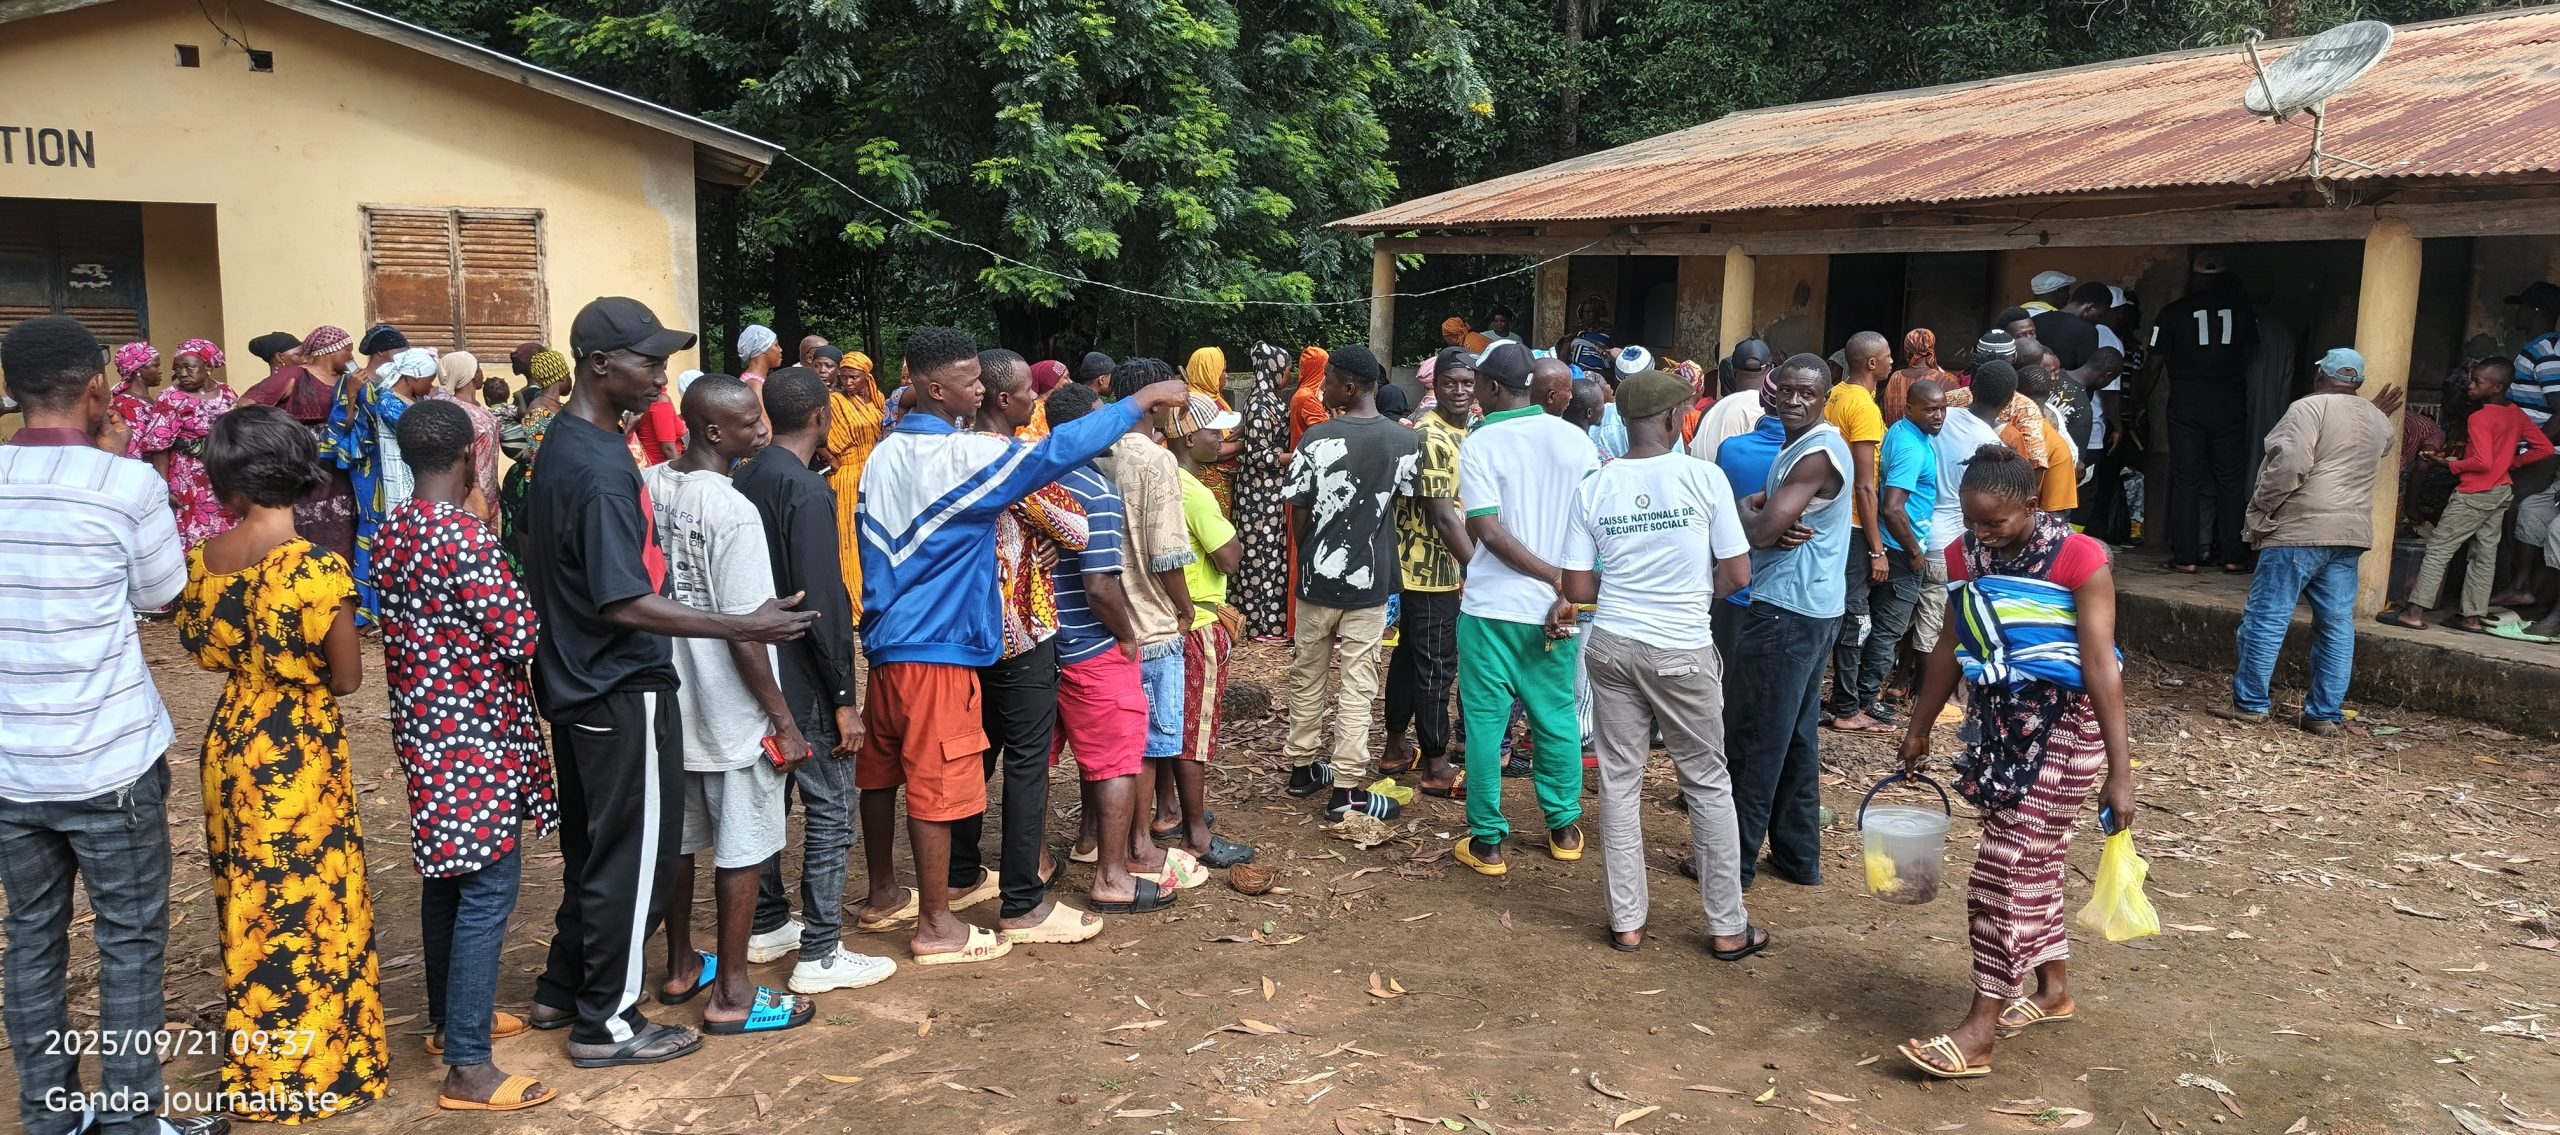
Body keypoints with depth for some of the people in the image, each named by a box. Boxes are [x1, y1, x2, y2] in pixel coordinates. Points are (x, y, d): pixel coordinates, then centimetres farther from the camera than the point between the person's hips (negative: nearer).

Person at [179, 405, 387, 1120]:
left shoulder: (200, 562, -4)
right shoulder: (318, 568, -22)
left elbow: (204, 650, 11)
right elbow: (348, 678, -14)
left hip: (228, 747, 6)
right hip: (299, 757, -6)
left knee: (250, 905, 19)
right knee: (307, 903, 7)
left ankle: (256, 1071, 34)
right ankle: (311, 1071, 19)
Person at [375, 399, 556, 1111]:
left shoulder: (394, 529, 6)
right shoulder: (465, 535, -21)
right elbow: (518, 636, -20)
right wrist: (523, 594, -1)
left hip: (423, 725, 9)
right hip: (474, 733, -9)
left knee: (447, 875, 20)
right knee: (487, 891, -5)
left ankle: (448, 1019, 34)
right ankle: (468, 1068, -2)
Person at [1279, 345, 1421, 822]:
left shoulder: (1316, 439, -11)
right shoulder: (1405, 441, -7)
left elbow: (1298, 512, -5)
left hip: (1318, 575, 0)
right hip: (1370, 580, 0)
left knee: (1307, 675, 16)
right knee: (1358, 683, 4)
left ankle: (1303, 767, 28)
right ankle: (1347, 788, 5)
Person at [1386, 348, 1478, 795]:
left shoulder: (1464, 433, 12)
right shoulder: (1431, 438, -18)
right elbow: (1442, 515, -24)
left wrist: (1473, 564, 14)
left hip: (1447, 567, 9)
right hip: (1430, 567, -9)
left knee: (1410, 657, 17)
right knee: (1435, 666, -2)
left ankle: (1397, 747, 28)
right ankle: (1435, 765, 7)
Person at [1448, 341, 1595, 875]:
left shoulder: (1480, 443, -8)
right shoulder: (1575, 439, 1)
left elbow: (1489, 532, -16)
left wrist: (1556, 580, -13)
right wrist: (1568, 591, -5)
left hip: (1491, 606, -3)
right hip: (1554, 608, 3)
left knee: (1485, 722, 6)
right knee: (1556, 718, 16)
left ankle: (1487, 841, 12)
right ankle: (1564, 827, 26)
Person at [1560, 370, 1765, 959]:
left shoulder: (1594, 486, 0)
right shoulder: (1703, 477, -7)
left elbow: (1578, 589, 0)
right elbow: (1737, 574, -4)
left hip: (1612, 646, 3)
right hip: (1683, 651, -2)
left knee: (1619, 781, 11)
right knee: (1708, 783, 11)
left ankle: (1626, 921, 19)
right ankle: (1727, 928, 19)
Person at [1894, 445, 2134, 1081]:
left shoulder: (2078, 560, -17)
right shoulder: (1965, 554, 1)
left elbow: (2101, 667, -18)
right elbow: (1951, 647, 12)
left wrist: (2119, 773, -18)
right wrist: (1919, 730, 18)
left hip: (2063, 725, -6)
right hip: (1998, 718, 6)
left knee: (2008, 865, -7)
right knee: (2033, 859, 16)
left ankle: (1979, 1031, -2)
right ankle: (2052, 988, 34)